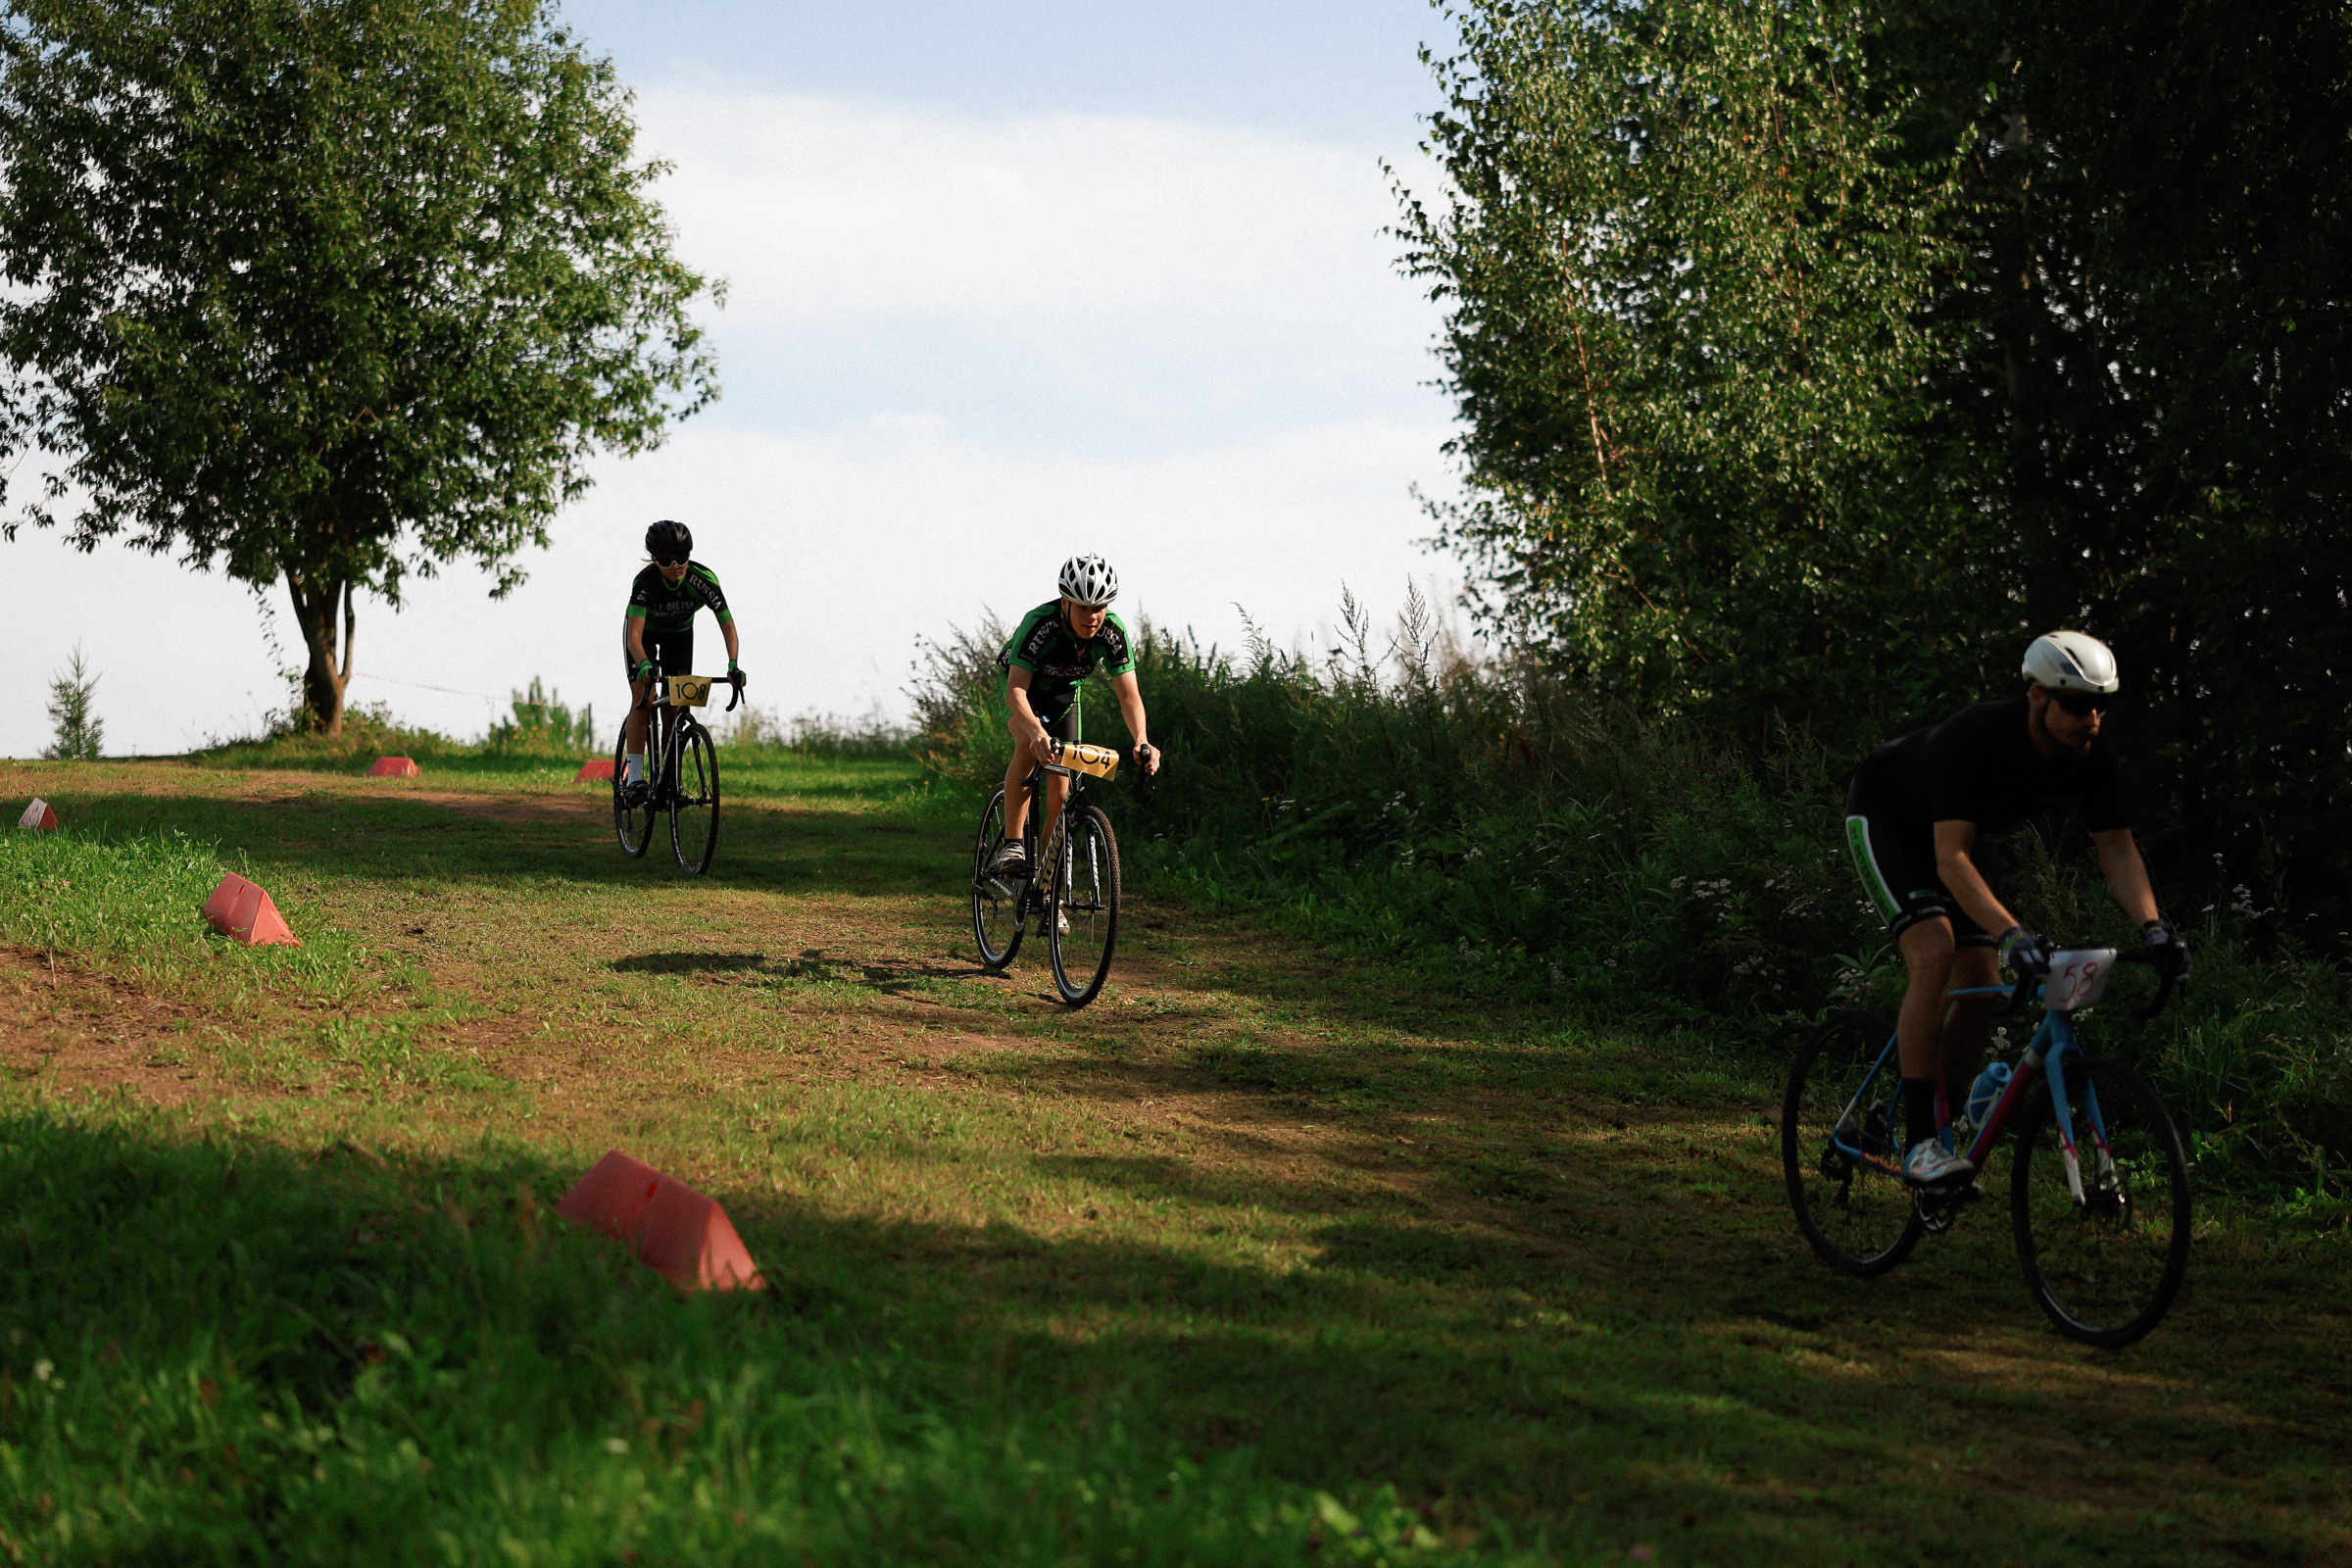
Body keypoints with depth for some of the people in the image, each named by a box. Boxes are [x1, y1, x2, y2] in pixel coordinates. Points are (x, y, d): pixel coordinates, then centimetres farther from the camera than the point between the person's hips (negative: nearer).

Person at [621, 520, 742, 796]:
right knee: (642, 696, -19)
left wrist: (733, 665, -47)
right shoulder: (645, 582, -38)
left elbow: (728, 626, -31)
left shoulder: (704, 579, -33)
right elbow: (634, 636, -44)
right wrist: (645, 665, -63)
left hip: (679, 633, 2)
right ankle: (633, 774, -19)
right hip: (645, 631, -2)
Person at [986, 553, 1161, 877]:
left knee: (1059, 788, -6)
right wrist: (1037, 732, -62)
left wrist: (1142, 741, -47)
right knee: (1028, 745, -33)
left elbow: (1129, 695, -28)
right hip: (1023, 684, -3)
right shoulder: (1040, 623, -38)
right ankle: (1011, 846, -30)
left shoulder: (1112, 632, -28)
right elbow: (1016, 690, -44)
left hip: (1064, 693, 3)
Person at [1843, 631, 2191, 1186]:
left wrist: (2152, 926, -34)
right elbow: (1951, 860, -44)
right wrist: (2010, 934, -56)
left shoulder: (2092, 759, -20)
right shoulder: (1974, 738, -39)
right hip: (1884, 815, -7)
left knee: (1981, 986, -4)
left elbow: (2118, 848, -17)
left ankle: (1942, 1132, 11)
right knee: (1935, 952, -27)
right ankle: (1920, 1142, -24)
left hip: (1952, 829, 7)